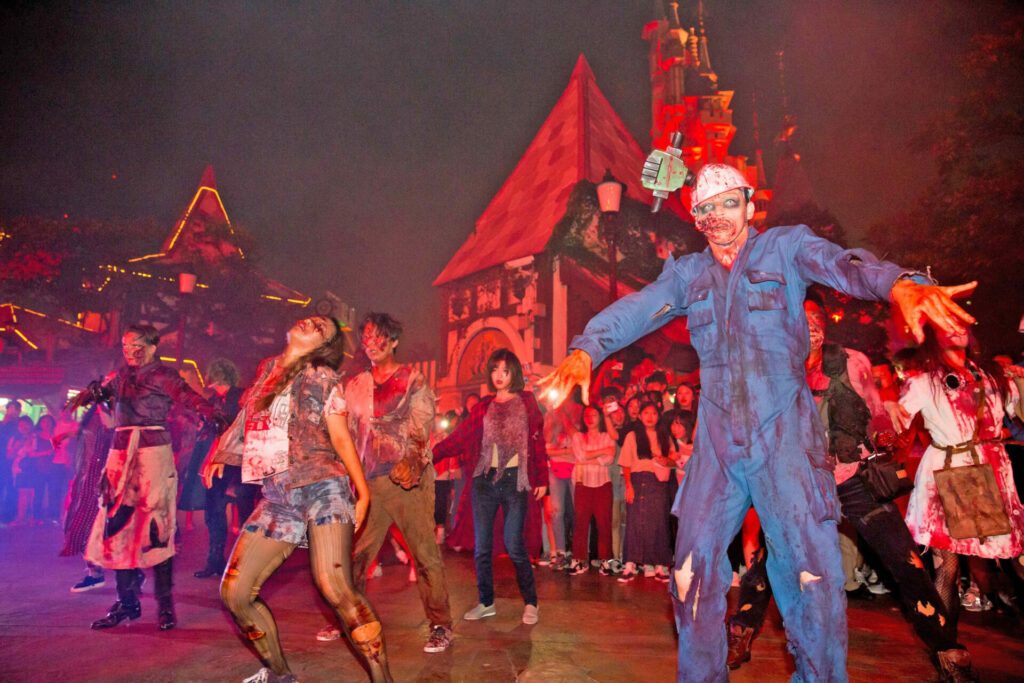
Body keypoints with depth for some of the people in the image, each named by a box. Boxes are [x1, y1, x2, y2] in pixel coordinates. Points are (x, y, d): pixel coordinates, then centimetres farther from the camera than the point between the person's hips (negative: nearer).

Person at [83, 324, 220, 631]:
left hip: (154, 451, -5)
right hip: (121, 453, 5)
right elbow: (102, 388, 0)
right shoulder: (121, 375, 17)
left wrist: (212, 414, -36)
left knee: (156, 527, -7)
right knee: (117, 524, 5)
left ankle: (165, 604, 2)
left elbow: (188, 396, -16)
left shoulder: (162, 375, 1)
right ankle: (127, 602, 17)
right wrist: (94, 391, -25)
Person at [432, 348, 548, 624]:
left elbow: (537, 441, 2)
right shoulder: (483, 407, 10)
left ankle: (530, 603, 11)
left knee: (514, 545, -6)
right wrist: (429, 455, -8)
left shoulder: (526, 402, 4)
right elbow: (459, 438, 3)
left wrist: (541, 479, -3)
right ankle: (486, 603, 21)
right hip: (484, 479, 3)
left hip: (514, 479, -3)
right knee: (481, 546, 6)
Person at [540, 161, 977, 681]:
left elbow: (842, 264, -14)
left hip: (785, 437, -2)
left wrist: (900, 284, -37)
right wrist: (584, 350, -18)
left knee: (811, 574, -3)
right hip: (717, 444, 3)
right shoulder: (687, 274, 12)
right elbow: (634, 310, 0)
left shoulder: (785, 246, 4)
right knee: (694, 574, 6)